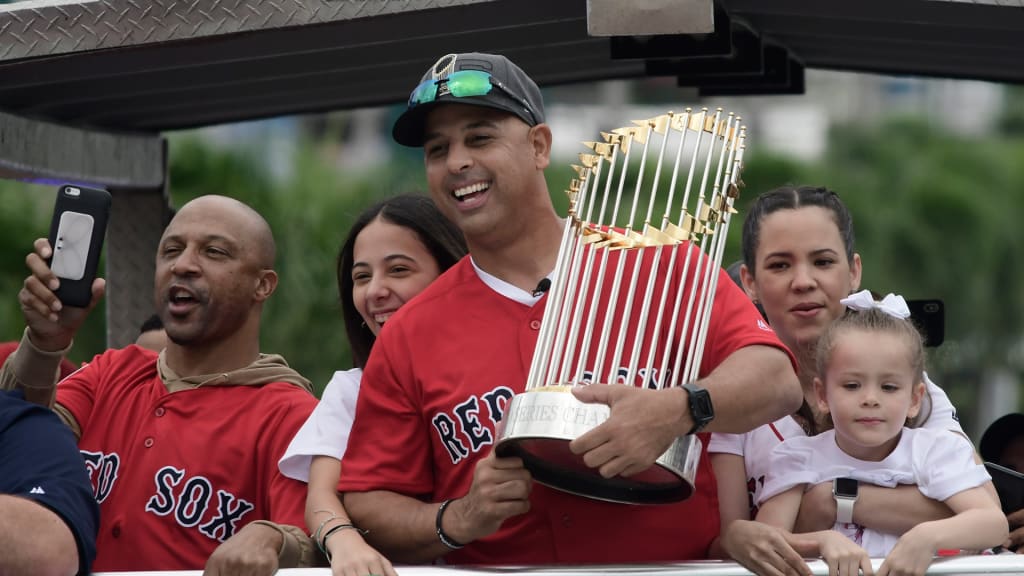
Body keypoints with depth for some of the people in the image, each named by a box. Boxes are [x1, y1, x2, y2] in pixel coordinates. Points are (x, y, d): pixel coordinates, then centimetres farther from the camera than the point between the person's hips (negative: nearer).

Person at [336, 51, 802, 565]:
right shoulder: (407, 339, 8)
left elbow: (776, 382, -5)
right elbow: (366, 506, 10)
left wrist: (678, 411, -23)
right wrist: (456, 520, -9)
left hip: (677, 562, -2)